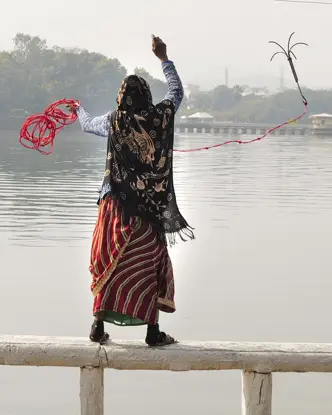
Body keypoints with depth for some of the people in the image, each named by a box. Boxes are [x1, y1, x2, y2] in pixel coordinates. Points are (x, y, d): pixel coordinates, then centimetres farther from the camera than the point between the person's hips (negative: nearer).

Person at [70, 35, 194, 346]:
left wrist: (79, 110, 40)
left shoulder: (114, 122, -5)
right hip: (150, 207, -1)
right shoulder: (160, 117, -6)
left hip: (116, 205, 1)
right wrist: (164, 59, 23)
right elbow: (177, 92, 13)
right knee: (151, 264, 6)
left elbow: (87, 124, 18)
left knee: (109, 263, 9)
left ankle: (99, 325, 10)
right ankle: (153, 332, 8)